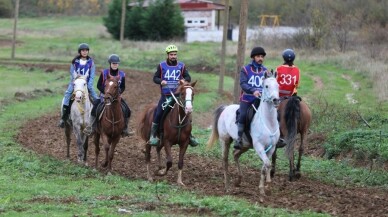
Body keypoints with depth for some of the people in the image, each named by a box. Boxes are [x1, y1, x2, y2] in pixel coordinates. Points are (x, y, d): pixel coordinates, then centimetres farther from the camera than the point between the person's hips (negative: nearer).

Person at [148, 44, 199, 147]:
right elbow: (155, 78, 5)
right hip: (165, 95, -1)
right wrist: (160, 81, -16)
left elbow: (188, 78, 8)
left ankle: (189, 135, 11)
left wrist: (184, 80, -15)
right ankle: (153, 135, -1)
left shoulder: (181, 66, 6)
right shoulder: (161, 66, 3)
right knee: (158, 113, -12)